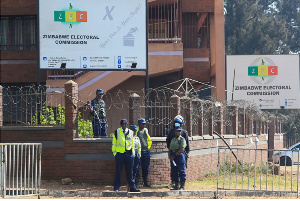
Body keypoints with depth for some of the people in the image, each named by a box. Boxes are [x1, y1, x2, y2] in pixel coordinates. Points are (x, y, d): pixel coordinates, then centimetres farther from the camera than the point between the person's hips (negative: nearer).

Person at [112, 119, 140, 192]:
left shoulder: (130, 132, 11)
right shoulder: (117, 132, 4)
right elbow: (114, 143, 7)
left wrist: (133, 153, 11)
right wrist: (114, 152, 0)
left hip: (129, 153, 2)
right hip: (119, 153, -2)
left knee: (129, 172, 5)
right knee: (118, 171, 0)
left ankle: (132, 187, 8)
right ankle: (116, 187, 6)